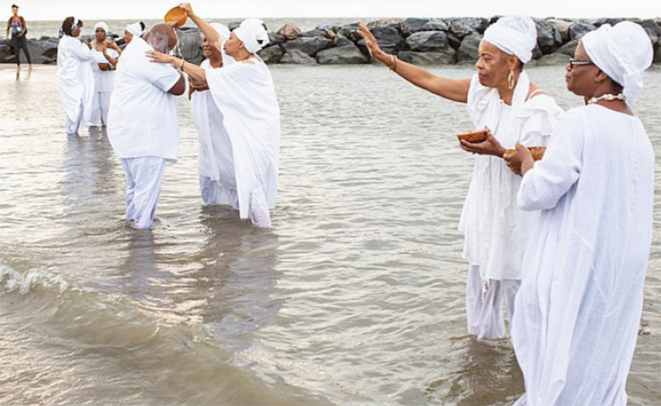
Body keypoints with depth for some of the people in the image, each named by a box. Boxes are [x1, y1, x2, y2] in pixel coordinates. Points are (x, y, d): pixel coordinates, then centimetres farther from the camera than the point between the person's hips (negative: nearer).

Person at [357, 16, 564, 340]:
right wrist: (383, 57, 3)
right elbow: (430, 81, 5)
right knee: (481, 273, 20)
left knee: (517, 280, 3)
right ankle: (484, 335, 40)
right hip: (486, 203, 7)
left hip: (517, 210, -7)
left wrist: (500, 152, -32)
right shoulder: (483, 90, -1)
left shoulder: (538, 106, -21)